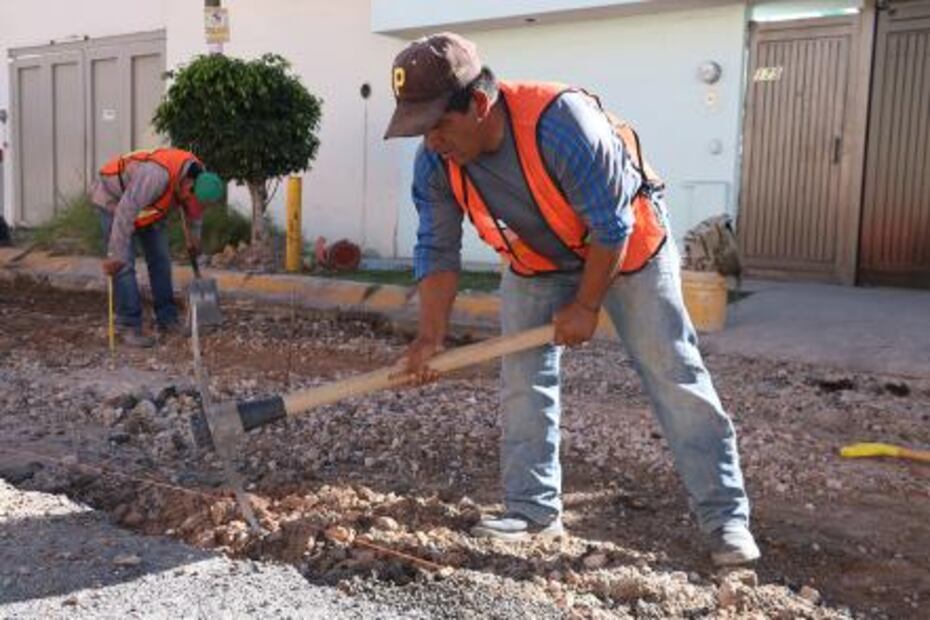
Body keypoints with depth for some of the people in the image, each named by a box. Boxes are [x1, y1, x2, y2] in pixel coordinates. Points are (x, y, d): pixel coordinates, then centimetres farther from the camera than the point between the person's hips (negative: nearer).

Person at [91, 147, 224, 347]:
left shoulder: (198, 177, -17)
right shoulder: (158, 174, -42)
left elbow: (193, 210, 6)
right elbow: (125, 212, -39)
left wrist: (193, 240, 19)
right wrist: (115, 255, -34)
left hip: (148, 204, 7)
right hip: (114, 198, -7)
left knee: (160, 259, 4)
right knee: (124, 264, -12)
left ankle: (167, 319, 12)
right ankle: (129, 327, -7)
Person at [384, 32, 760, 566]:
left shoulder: (561, 121, -39)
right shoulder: (435, 163, -20)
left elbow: (611, 226, -29)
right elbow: (437, 250, -11)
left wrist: (586, 306, -20)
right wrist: (430, 338, -19)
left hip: (628, 245, -5)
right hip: (536, 261, 5)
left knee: (674, 374, -5)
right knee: (523, 380, -1)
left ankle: (726, 516, 2)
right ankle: (534, 509, 12)